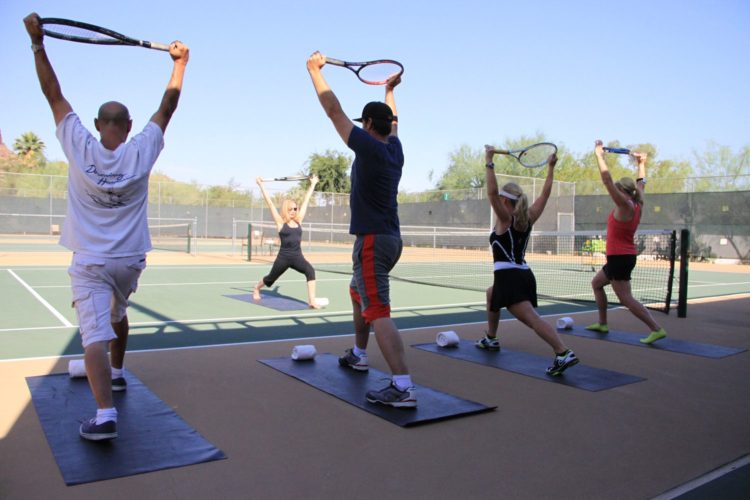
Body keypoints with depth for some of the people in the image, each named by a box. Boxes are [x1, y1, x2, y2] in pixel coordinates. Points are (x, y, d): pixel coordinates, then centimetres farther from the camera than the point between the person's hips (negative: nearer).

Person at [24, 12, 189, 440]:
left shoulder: (80, 147, -6)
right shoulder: (142, 151, -5)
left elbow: (55, 95, 1)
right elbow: (167, 106, 4)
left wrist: (38, 43, 7)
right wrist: (180, 63, 12)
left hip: (90, 262, -3)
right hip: (131, 260, 3)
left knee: (95, 334, -12)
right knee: (117, 314, 29)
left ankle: (105, 414, -25)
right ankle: (117, 374, 45)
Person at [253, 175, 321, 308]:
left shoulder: (298, 221, 6)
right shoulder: (280, 222, -5)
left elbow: (306, 201, 12)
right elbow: (269, 203, -7)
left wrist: (313, 184, 19)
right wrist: (261, 184, -6)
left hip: (297, 257, 3)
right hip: (283, 257, -3)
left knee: (310, 271, -25)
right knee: (271, 278, 18)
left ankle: (312, 301, -25)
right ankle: (256, 288, 51)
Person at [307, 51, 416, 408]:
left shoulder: (369, 147, -12)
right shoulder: (395, 148, 9)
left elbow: (333, 110, -8)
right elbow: (392, 120, 31)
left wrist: (316, 70, 3)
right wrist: (389, 91, 46)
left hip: (373, 241, -9)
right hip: (390, 238, 9)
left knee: (378, 311, -15)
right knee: (358, 292, 28)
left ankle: (403, 387, -21)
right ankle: (359, 355, 41)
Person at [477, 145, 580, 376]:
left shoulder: (505, 218, -8)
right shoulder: (528, 218, 8)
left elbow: (491, 192, -22)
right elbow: (545, 194, 17)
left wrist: (489, 162, -18)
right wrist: (551, 168, 21)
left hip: (509, 278, -9)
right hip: (524, 275, 9)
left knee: (531, 317, -18)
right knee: (491, 294, 33)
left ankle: (564, 354, -32)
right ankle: (491, 339, 42)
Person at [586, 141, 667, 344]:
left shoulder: (625, 206, -16)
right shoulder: (637, 204, 6)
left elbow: (607, 180, -21)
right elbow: (641, 183, 24)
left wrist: (599, 155, -16)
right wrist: (641, 163, 32)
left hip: (619, 257, -10)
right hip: (625, 256, 10)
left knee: (626, 298, -8)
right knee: (596, 283, 23)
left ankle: (657, 329, -11)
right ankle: (602, 324, 29)